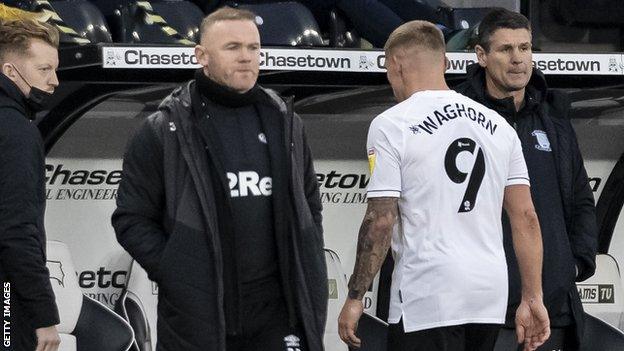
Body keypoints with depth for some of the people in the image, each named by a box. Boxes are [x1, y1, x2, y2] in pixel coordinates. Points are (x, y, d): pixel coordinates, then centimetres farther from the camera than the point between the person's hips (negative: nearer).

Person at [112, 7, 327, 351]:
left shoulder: (284, 123, 13)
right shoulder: (164, 131, -1)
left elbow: (310, 206, 21)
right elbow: (132, 219, -1)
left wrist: (305, 270, 9)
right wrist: (175, 274, -10)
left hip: (276, 313, 3)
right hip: (195, 315, -3)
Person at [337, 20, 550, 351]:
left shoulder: (392, 125, -5)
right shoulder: (498, 124, 12)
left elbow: (380, 221, -10)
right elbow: (526, 216, 8)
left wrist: (354, 298, -3)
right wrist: (532, 298, 10)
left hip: (426, 299, -6)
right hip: (490, 298, 6)